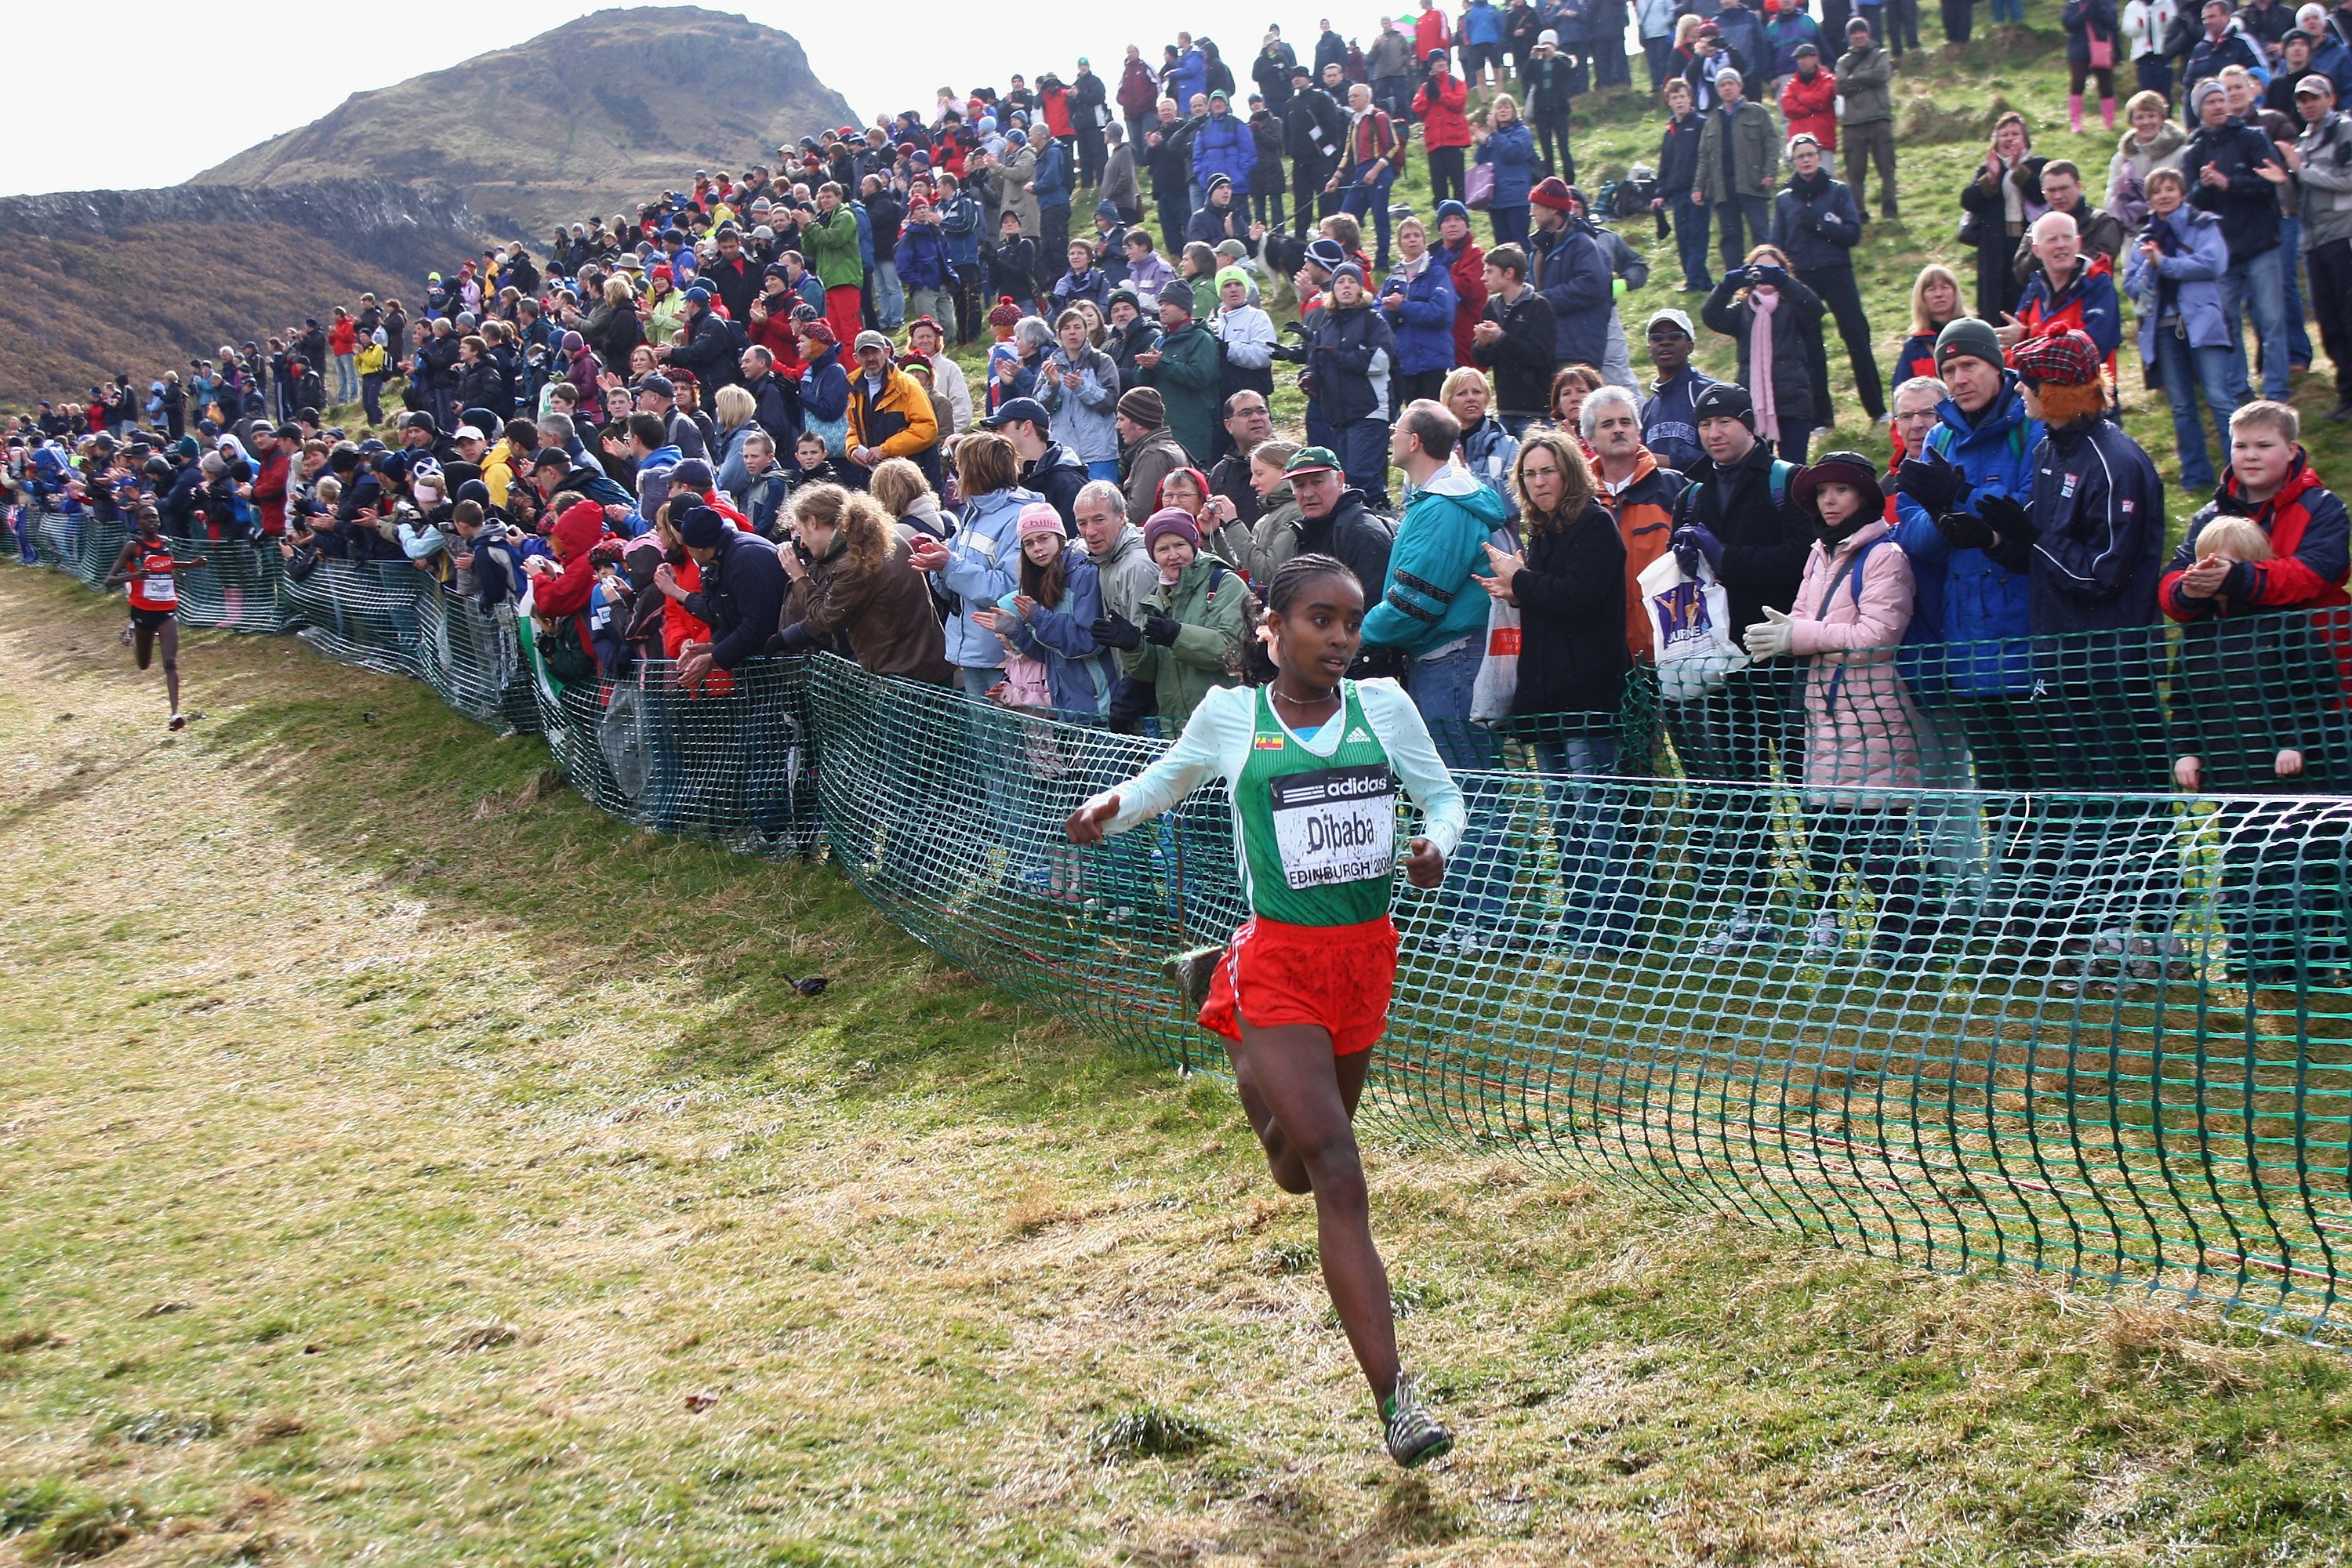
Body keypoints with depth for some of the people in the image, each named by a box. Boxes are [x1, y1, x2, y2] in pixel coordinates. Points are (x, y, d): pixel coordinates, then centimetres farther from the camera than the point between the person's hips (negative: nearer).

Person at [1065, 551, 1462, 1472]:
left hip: (1367, 957, 4)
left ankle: (1254, 1070, 58)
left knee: (1301, 1170, 21)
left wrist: (1437, 844, -9)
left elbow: (1442, 793, 11)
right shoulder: (1229, 717, -3)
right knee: (1338, 1177, -15)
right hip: (1278, 963, -4)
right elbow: (1168, 779, 15)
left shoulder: (1383, 706, 1)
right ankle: (1394, 1400, -14)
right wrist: (1109, 810, -1)